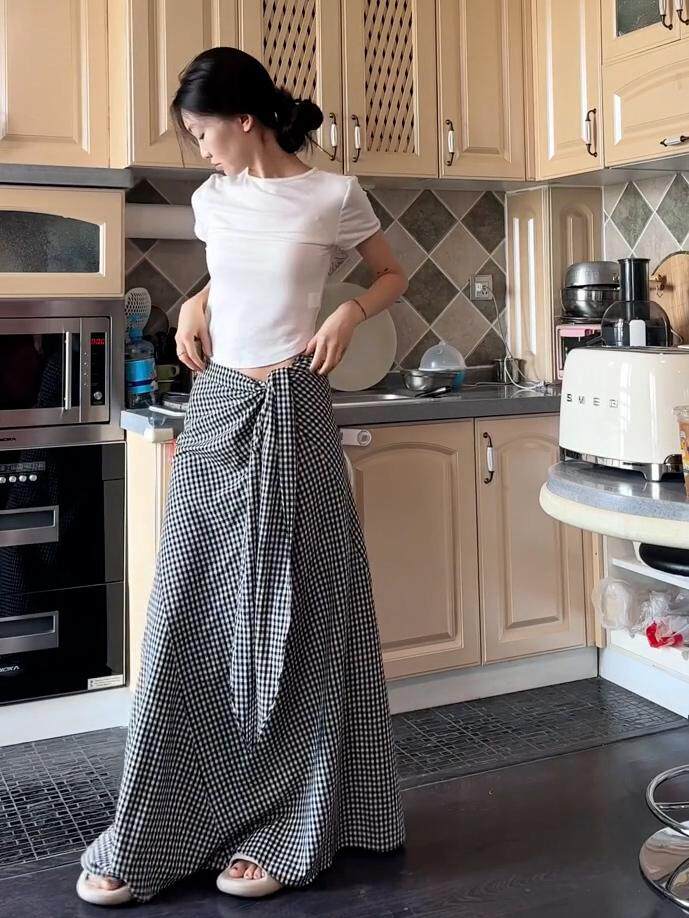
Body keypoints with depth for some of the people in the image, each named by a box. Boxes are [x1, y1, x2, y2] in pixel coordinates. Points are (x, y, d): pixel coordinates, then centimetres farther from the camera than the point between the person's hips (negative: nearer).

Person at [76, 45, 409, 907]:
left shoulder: (334, 195, -2)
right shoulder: (212, 199, 11)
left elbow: (392, 274, 12)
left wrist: (349, 311, -7)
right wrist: (195, 304, 8)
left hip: (292, 413, -4)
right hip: (215, 411, 4)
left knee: (293, 618, 1)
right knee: (190, 615, 2)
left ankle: (283, 833, 16)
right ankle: (150, 840, 12)